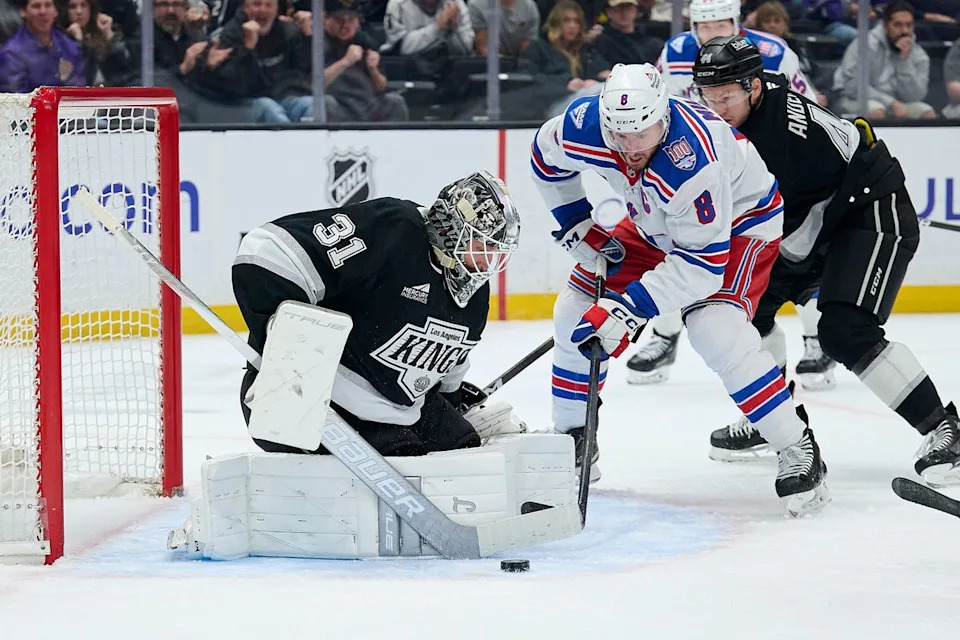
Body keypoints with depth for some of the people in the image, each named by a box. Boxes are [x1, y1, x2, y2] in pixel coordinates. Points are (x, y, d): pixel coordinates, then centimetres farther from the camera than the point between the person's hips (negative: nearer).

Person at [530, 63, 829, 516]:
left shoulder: (692, 166, -42)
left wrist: (629, 308, -39)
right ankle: (572, 444, 20)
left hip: (740, 221, -7)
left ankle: (798, 451, -17)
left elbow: (702, 263, -37)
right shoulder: (584, 125, -25)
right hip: (656, 225, 7)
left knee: (716, 331, -29)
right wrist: (576, 228, -1)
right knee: (576, 313, 1)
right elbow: (546, 156, 1)